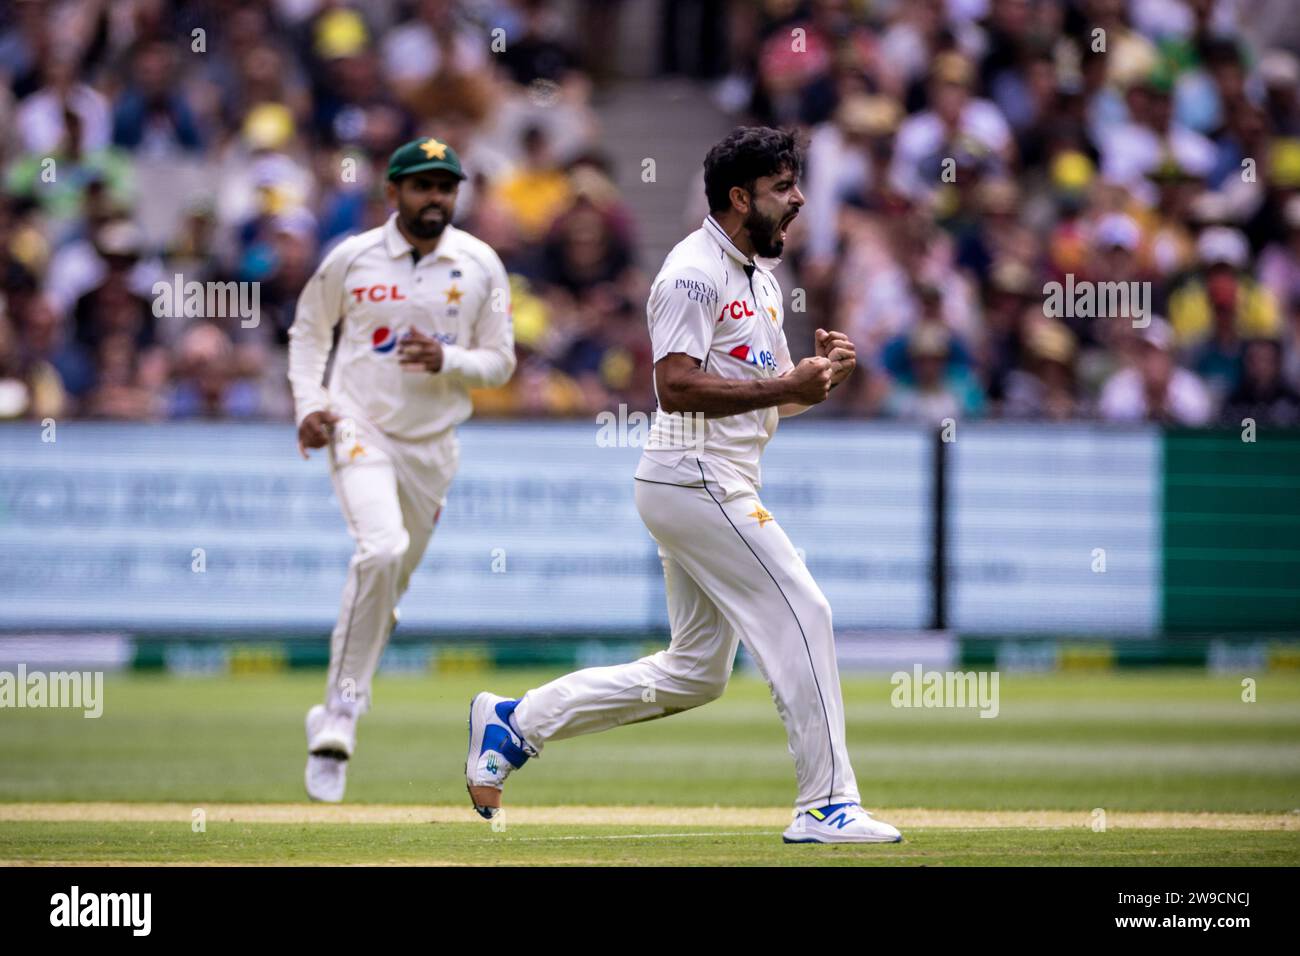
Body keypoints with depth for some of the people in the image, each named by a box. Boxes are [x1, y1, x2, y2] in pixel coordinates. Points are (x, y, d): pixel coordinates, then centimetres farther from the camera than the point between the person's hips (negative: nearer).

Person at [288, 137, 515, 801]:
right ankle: (340, 720, -20)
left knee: (390, 585, 11)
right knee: (381, 551, -26)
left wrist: (447, 360, -17)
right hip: (360, 429, -3)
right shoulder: (351, 258, -3)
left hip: (432, 444, 3)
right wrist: (308, 404, -3)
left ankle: (335, 715, 34)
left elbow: (499, 361, 4)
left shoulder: (480, 266, 0)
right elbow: (308, 330, 11)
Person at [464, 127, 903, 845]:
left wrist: (819, 371, 1)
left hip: (721, 485, 10)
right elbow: (676, 386, -22)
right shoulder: (696, 270, -12)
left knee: (695, 672, 10)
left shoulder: (759, 279, 19)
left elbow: (771, 398, 21)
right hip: (694, 479, -10)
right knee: (800, 616, -10)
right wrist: (786, 386, -23)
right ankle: (826, 806, -6)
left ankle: (514, 724, 15)